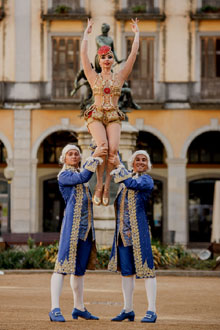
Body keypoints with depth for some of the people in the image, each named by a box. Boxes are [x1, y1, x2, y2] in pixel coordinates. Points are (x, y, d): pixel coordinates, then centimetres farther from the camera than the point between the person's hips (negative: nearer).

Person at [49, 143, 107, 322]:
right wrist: (94, 157, -20)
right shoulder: (63, 175, -5)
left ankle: (79, 308, 21)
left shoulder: (80, 172, 19)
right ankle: (55, 309, -17)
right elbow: (82, 177, -20)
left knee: (80, 267, 13)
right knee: (63, 265, -12)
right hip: (71, 225, -8)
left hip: (87, 227, 8)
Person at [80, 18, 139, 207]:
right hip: (96, 116, -1)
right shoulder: (94, 77, 12)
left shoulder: (120, 77, 14)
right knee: (102, 145, -27)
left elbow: (133, 54, 11)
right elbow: (84, 54, 5)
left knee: (113, 148, -24)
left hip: (114, 117, 1)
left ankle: (107, 186, -17)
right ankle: (99, 186, -19)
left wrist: (137, 33, 13)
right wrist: (87, 33, 9)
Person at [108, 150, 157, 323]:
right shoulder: (128, 176, 17)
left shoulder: (147, 180, -2)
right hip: (123, 231, 7)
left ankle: (152, 311, -5)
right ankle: (128, 310, 17)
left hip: (139, 229, -7)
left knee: (145, 267, -7)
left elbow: (132, 184, -21)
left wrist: (119, 166, -14)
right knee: (126, 270, 9)